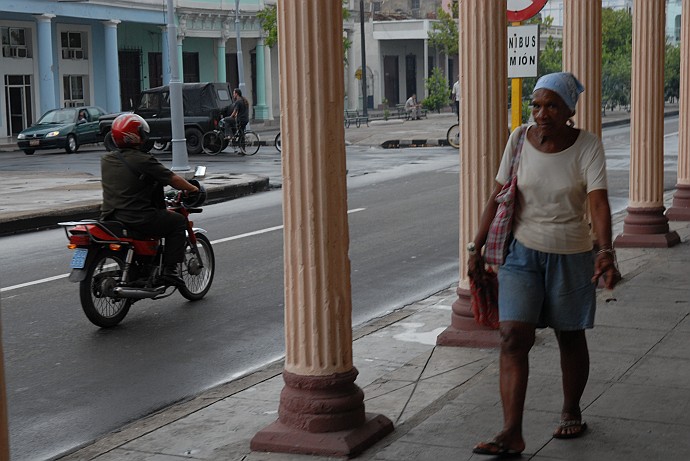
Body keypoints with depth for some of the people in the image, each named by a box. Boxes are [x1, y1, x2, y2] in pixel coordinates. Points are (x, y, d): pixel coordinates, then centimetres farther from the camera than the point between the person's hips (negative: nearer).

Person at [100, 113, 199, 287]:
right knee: (178, 221, 11)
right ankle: (170, 269, 4)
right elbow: (173, 179, -8)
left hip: (110, 217, 8)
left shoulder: (106, 160, 8)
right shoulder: (143, 160, -13)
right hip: (138, 219, -8)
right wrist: (192, 188, 10)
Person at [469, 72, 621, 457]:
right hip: (523, 252, 1)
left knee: (571, 338, 14)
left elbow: (599, 202, -22)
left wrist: (606, 251, -36)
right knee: (513, 337, -11)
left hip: (571, 256, -1)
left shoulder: (588, 145, -11)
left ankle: (572, 412, 37)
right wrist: (477, 248, 0)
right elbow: (498, 198, 1)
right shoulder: (520, 139, -5)